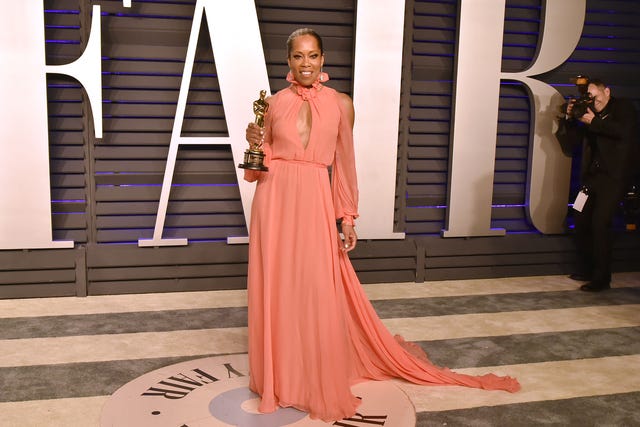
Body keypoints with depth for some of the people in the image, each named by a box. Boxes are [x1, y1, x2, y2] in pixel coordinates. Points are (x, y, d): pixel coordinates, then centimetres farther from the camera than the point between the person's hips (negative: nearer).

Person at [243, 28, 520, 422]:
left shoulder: (340, 103, 3)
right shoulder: (275, 102, 7)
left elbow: (344, 164, 4)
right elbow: (263, 158, 12)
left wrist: (347, 217, 1)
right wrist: (256, 143, -10)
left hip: (314, 203, -1)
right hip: (274, 200, 2)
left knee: (317, 294, -1)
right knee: (276, 288, 6)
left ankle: (318, 383, 18)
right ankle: (279, 377, 24)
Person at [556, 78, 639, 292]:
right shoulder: (588, 114, 13)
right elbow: (569, 146, 10)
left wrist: (595, 122, -18)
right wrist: (568, 119, -2)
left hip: (614, 176, -6)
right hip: (592, 176, 6)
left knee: (600, 222, -15)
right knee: (581, 220, 4)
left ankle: (602, 278, -8)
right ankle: (585, 270, 18)